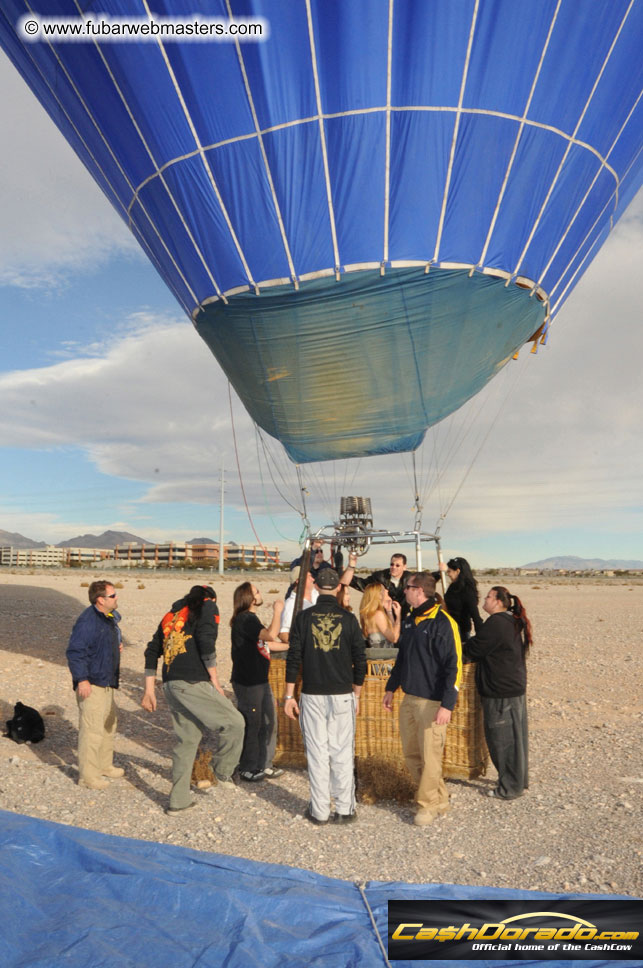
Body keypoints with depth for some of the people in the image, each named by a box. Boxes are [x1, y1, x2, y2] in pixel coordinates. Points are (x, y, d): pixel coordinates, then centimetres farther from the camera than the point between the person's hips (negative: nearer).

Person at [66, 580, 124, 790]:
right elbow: (75, 651, -23)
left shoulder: (108, 618, 10)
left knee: (109, 724, 20)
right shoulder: (88, 620, -20)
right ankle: (88, 775, 7)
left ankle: (105, 765, 35)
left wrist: (117, 644, 10)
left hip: (106, 683, 10)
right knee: (92, 728, -6)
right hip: (91, 685, -10)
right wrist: (82, 679, -25)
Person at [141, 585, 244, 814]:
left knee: (187, 740, 16)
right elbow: (206, 644, -12)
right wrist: (215, 681, -4)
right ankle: (223, 771, 13)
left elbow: (152, 651, 19)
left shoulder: (172, 614, 24)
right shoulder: (208, 606, 3)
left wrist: (149, 690, 19)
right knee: (234, 723, 4)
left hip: (170, 684, 8)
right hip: (192, 683, -8)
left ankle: (178, 800, 22)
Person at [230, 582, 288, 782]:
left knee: (268, 723, 15)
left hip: (260, 680, 10)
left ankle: (263, 765, 27)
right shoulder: (244, 619, -19)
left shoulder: (251, 619, 15)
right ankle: (248, 769, 18)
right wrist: (277, 611, -19)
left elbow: (267, 644, 21)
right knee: (251, 725, 2)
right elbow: (271, 635, -31)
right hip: (247, 682, -10)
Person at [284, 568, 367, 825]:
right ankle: (344, 809, 17)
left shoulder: (304, 617, -3)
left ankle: (320, 811, 15)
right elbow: (360, 659, 2)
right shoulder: (348, 618, -2)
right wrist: (356, 695, 13)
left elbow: (293, 657, -3)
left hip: (312, 695, 0)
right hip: (342, 695, 0)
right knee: (342, 753, 9)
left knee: (317, 753, 7)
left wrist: (289, 695, 3)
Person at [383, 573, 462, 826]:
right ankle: (439, 798, 30)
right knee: (411, 753, 15)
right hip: (409, 698, 8)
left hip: (432, 701, -8)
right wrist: (391, 688, 21)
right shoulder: (409, 620, 10)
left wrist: (447, 704, -21)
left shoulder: (442, 622, -16)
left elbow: (453, 666, -18)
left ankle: (429, 804, 20)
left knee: (429, 756, 1)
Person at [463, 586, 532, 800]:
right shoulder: (513, 622, 11)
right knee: (515, 738, 18)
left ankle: (509, 788, 13)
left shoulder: (496, 623, -21)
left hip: (500, 692, -10)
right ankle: (519, 781, 31)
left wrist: (463, 646, 4)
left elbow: (475, 649, -15)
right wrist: (471, 643, 12)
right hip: (515, 688, 10)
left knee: (502, 740, 2)